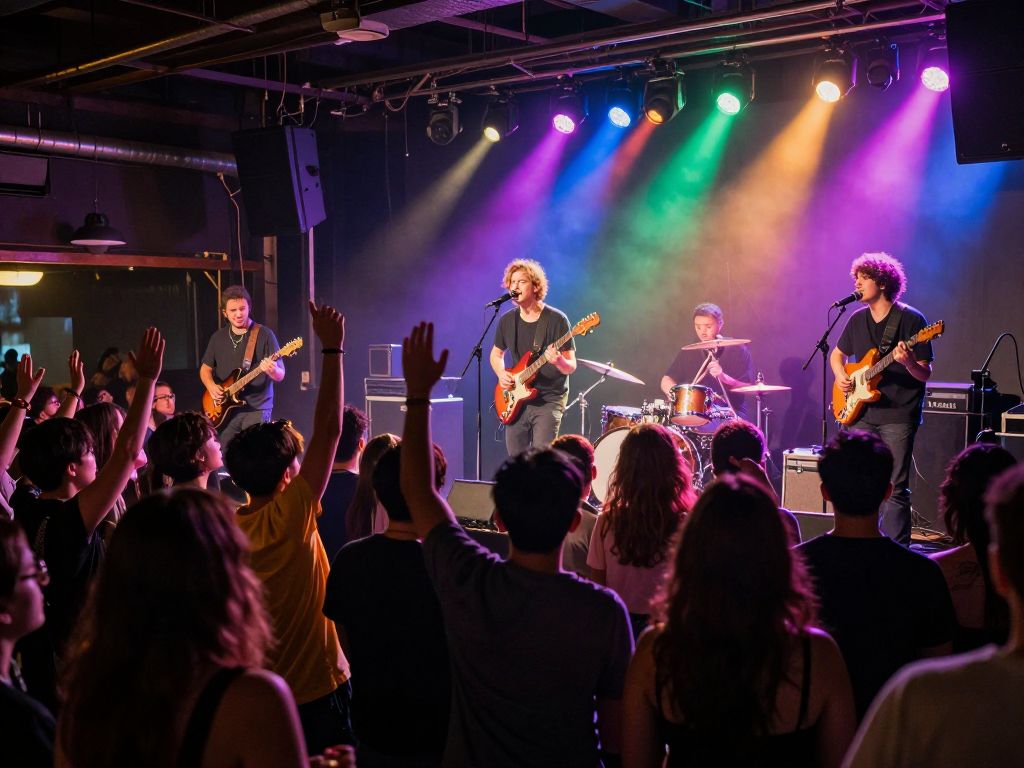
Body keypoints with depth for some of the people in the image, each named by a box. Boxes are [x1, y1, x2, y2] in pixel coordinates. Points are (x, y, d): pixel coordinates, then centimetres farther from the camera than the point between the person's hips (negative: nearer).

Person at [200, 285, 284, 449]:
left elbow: (280, 375, -6)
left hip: (256, 410, -4)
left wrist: (272, 370, -30)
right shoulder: (218, 337, 10)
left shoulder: (264, 335, -4)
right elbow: (205, 368, 19)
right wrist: (211, 386, -1)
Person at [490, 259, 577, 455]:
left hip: (548, 400, -5)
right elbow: (496, 353, 21)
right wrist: (501, 374, 0)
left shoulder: (556, 319, -10)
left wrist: (558, 361, -32)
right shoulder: (507, 321, 4)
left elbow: (571, 366, -9)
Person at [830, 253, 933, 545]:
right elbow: (837, 354, 25)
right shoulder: (858, 320, 10)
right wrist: (840, 376, 5)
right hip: (861, 413, 6)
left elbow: (925, 374, -7)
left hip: (898, 416, -6)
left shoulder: (910, 319, -6)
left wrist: (907, 362, -28)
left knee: (895, 488, -5)